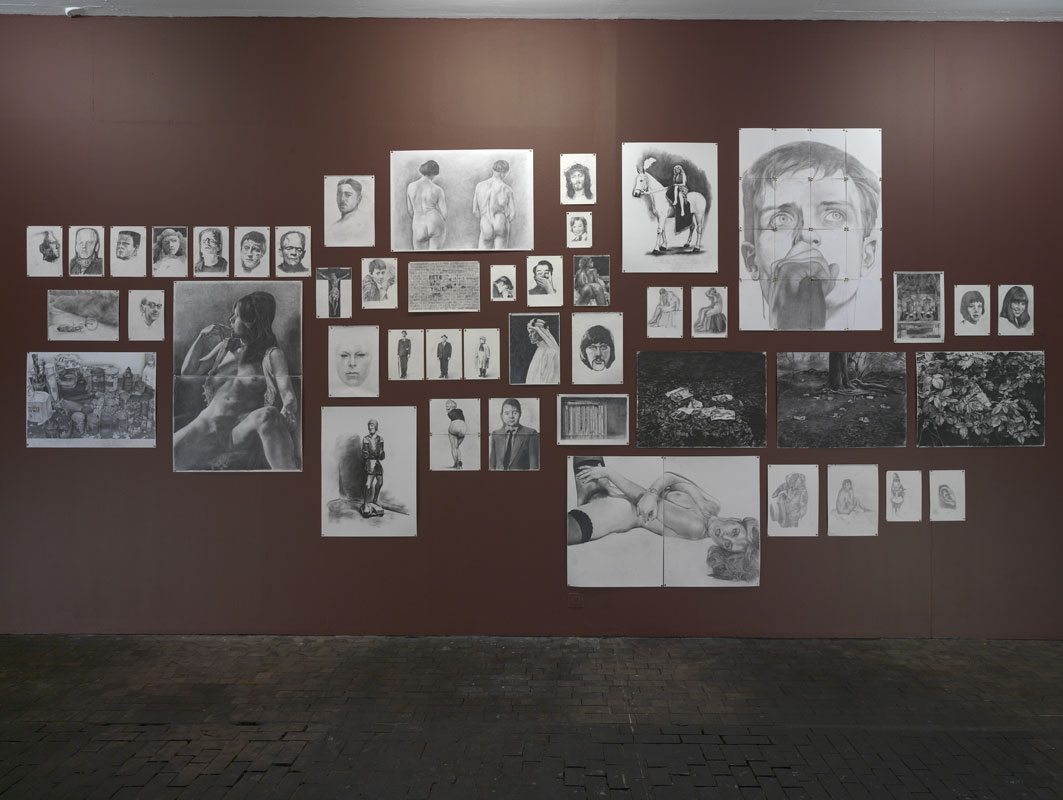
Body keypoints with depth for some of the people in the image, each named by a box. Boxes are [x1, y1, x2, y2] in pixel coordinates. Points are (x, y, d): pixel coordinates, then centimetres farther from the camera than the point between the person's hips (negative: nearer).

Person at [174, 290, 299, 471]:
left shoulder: (272, 355, 2)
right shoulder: (225, 346, 18)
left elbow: (289, 398, -12)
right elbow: (187, 371, 23)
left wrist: (280, 422, -35)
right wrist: (203, 336, 13)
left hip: (241, 430, -4)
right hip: (208, 423, 4)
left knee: (267, 415, -40)